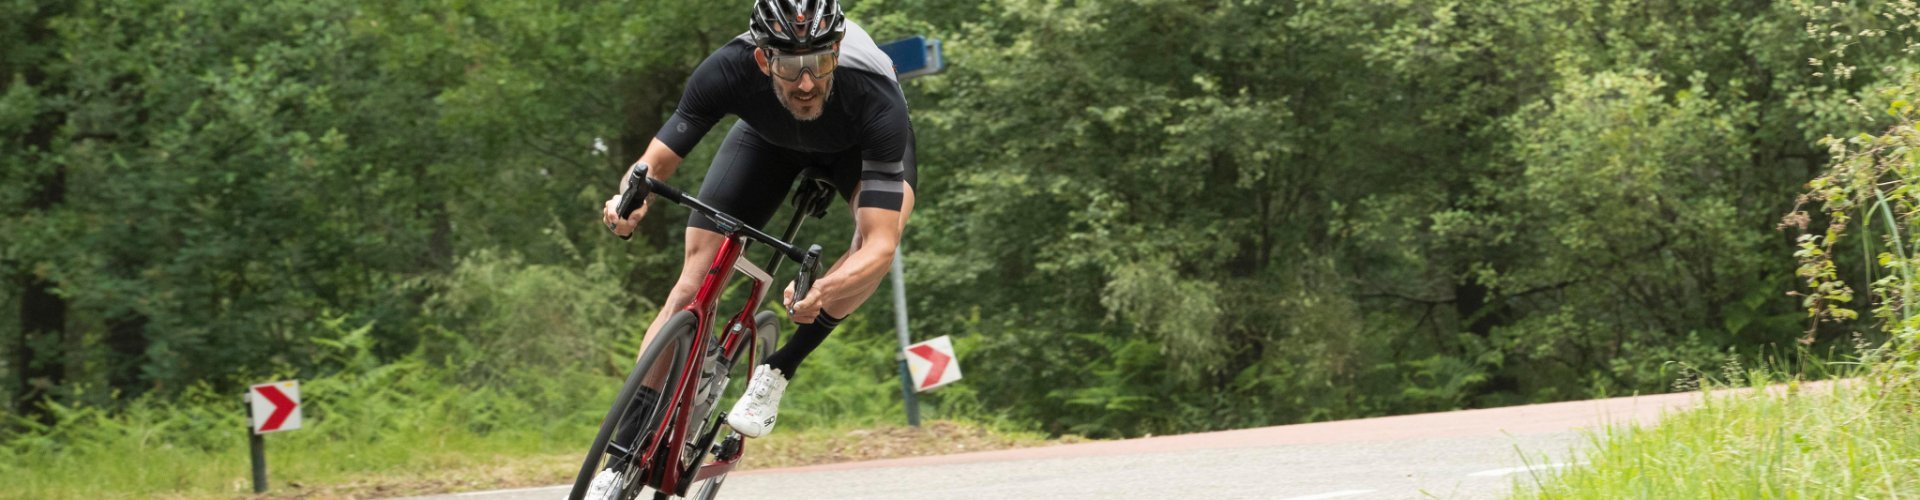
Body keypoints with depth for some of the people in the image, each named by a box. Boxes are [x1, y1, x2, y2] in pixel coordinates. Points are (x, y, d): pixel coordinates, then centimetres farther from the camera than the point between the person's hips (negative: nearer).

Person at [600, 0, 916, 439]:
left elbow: (881, 245, -46)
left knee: (886, 222, -34)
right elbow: (655, 163, -28)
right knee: (694, 284, -11)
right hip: (769, 135, 2)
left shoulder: (877, 101, -44)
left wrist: (822, 292, -65)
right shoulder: (728, 71, -39)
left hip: (857, 143, -2)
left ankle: (778, 371, -18)